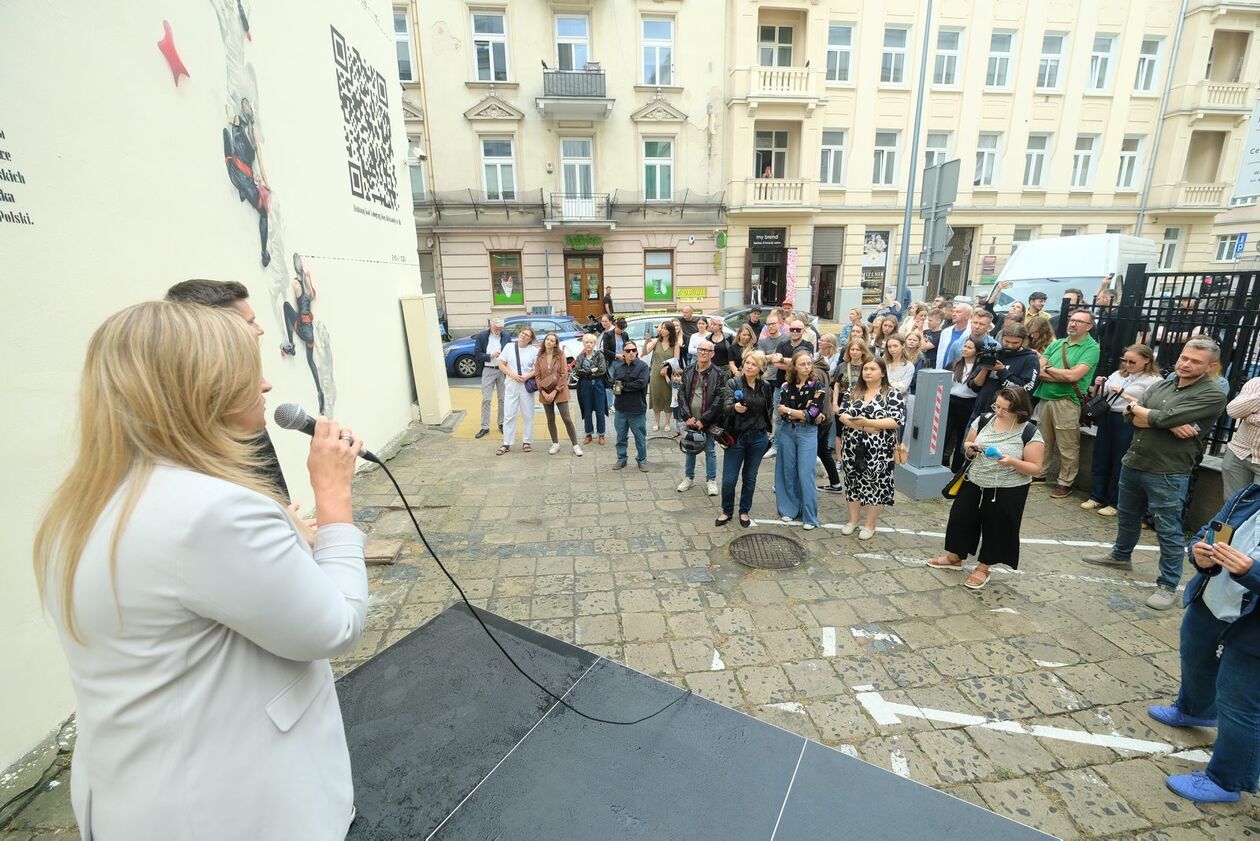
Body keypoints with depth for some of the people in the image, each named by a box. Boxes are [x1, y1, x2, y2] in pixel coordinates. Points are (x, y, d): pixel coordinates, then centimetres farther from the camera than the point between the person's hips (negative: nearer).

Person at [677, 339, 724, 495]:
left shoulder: (718, 373, -8)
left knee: (710, 451, 10)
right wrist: (687, 417, -11)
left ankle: (711, 480, 25)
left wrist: (703, 420, -15)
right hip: (690, 419, 3)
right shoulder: (688, 370, 2)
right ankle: (689, 477, 32)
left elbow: (719, 399, -12)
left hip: (707, 420, -3)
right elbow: (681, 393, 0)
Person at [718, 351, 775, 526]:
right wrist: (735, 407, -42)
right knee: (729, 479, 0)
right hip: (736, 437, -2)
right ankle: (727, 511, 23)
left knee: (750, 478, 13)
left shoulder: (766, 386, 2)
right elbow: (727, 407, -21)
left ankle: (744, 511, 31)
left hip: (758, 438, 2)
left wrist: (767, 429, 13)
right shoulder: (733, 383, -8)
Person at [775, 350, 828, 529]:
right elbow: (782, 413, -7)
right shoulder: (786, 385, 2)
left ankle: (810, 516, 7)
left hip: (807, 434, -3)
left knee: (805, 475, -3)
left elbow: (812, 414, -14)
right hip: (787, 432, 3)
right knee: (788, 472, 10)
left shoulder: (818, 387, -5)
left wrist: (789, 410, -8)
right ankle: (789, 508, 25)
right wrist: (805, 414, -13)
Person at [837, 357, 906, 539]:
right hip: (853, 448, 4)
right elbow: (842, 415, -1)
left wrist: (866, 422, -22)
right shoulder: (853, 391, 7)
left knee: (875, 485, 4)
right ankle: (853, 520, 27)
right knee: (853, 482, 12)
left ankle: (870, 525, 19)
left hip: (878, 451, -4)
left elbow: (896, 421, -14)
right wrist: (863, 427, -16)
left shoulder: (893, 394, -5)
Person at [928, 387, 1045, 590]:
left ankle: (982, 569, 28)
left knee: (996, 528, 9)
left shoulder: (1029, 433, -15)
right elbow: (967, 444, 10)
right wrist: (970, 448, -13)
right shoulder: (984, 420, -3)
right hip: (974, 483, 4)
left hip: (1007, 491, -4)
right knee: (961, 518, 13)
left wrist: (1012, 462, -28)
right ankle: (955, 557, 34)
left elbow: (1035, 467, -12)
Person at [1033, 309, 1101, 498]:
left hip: (1067, 402, -5)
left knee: (1067, 447, 3)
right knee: (1043, 441, 15)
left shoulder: (1091, 348, -4)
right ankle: (1040, 473, 28)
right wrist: (1063, 376, -12)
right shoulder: (1056, 343, 12)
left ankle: (1065, 482, 14)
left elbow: (1073, 375, -17)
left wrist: (1048, 368, -5)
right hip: (1045, 398, 5)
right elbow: (1038, 371, 3)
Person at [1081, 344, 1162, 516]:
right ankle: (1097, 496, 21)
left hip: (1128, 423, -5)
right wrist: (1097, 386, -3)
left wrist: (1124, 394, -17)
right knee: (1100, 459, 10)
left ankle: (1115, 503, 15)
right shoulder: (1118, 374, 12)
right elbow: (1098, 396, 17)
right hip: (1106, 418, 5)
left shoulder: (1154, 380, -4)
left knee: (1120, 464, 3)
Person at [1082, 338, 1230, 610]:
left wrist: (1138, 408, -2)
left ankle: (1168, 586, 13)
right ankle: (1121, 555, 43)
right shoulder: (1161, 385, 8)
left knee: (1169, 531, 1)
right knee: (1127, 516, 23)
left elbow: (1163, 418, -22)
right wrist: (1169, 424, -16)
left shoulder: (1212, 396, -11)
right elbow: (1131, 418, -2)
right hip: (1133, 463, 7)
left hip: (1168, 474, -6)